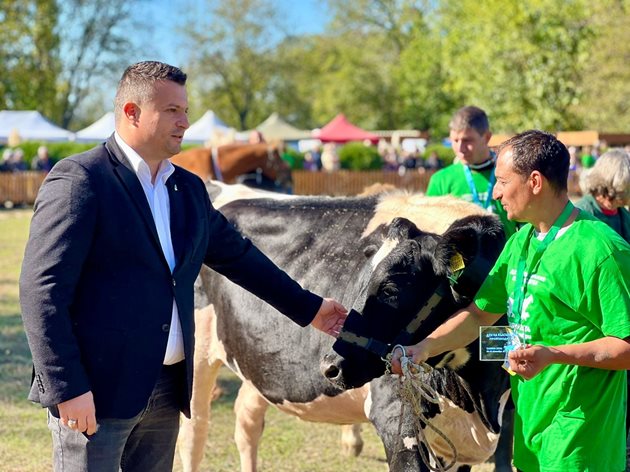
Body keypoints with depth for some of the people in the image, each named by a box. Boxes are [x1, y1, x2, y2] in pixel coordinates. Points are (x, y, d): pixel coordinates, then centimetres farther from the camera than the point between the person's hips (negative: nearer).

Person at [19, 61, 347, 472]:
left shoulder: (188, 189, 14)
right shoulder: (78, 181, -10)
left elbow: (239, 256, 27)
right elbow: (42, 288, -15)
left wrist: (308, 308, 30)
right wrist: (66, 389, -20)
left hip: (167, 389, 8)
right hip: (96, 392, -7)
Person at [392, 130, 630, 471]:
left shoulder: (601, 249, -17)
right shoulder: (522, 240, 12)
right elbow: (480, 313, 18)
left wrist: (553, 354, -27)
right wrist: (425, 347, 5)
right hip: (529, 423, 8)